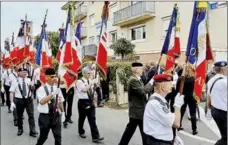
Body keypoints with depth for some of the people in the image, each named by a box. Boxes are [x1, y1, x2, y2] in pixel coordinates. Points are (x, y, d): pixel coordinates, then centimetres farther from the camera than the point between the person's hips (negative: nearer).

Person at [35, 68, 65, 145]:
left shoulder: (57, 88, 3)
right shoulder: (41, 89, -11)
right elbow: (42, 101, -26)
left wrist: (62, 112, 8)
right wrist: (52, 94, -35)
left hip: (56, 115, 3)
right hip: (45, 116, -3)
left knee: (58, 136, 7)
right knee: (43, 136, 14)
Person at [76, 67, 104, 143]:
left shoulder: (90, 81, 10)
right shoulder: (79, 81, -11)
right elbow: (84, 90, -28)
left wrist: (93, 101, 12)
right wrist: (91, 84, -23)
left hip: (90, 102, 5)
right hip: (83, 102, -5)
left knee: (92, 120, 1)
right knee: (82, 118, 13)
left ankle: (95, 137, 2)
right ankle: (81, 132, 37)